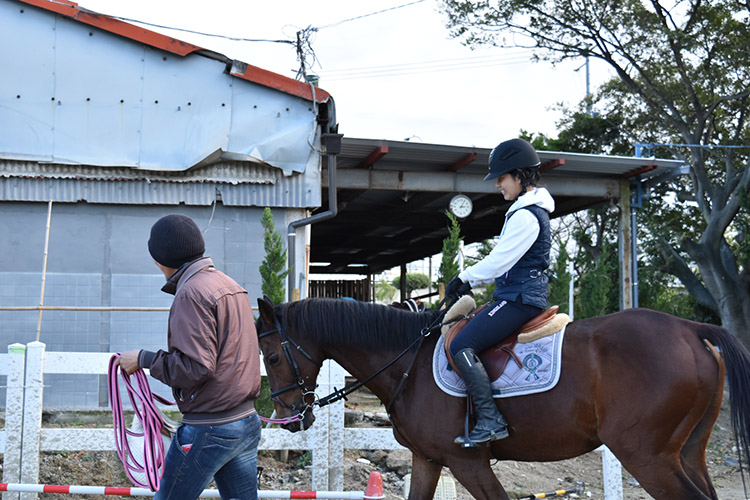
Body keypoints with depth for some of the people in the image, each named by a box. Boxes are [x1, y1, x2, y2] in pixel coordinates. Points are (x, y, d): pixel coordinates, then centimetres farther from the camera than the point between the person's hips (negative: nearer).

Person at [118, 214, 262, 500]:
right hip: (249, 422, 9)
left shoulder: (191, 293, -15)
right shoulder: (231, 285, 12)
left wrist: (144, 359, -11)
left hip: (209, 429, -9)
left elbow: (196, 367, -22)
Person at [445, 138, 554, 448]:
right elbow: (503, 261, 22)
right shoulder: (528, 210, 18)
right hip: (518, 296, 11)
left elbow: (498, 261, -18)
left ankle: (490, 421, -21)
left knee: (461, 346, -21)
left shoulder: (526, 215, -16)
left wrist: (463, 278, -4)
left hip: (519, 299, -11)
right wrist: (469, 282, 14)